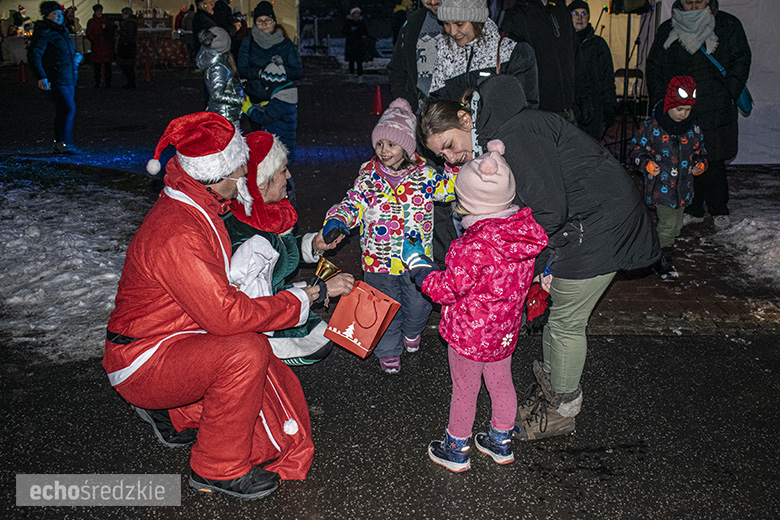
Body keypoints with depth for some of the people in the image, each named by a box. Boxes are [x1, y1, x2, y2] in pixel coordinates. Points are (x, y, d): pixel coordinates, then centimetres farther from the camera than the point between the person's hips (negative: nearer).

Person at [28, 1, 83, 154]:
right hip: (56, 79, -9)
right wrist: (41, 77, -24)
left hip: (69, 78, 9)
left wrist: (76, 56, 15)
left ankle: (59, 143, 18)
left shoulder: (63, 31, 19)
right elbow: (34, 54, -17)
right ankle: (63, 142, -13)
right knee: (68, 108, -17)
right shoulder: (43, 32, -9)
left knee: (63, 111, 11)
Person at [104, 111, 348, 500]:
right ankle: (219, 469, -12)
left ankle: (172, 415, 20)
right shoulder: (177, 235, -28)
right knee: (246, 351, -32)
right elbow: (226, 315, -31)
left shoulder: (196, 207, 4)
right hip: (142, 362, -9)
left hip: (177, 341, 9)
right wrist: (299, 301, -19)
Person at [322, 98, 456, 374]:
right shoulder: (369, 175, -5)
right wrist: (337, 221, -23)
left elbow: (447, 189, -6)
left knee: (418, 303, 17)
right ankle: (388, 350, 34)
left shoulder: (422, 173, -5)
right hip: (379, 258, 0)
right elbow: (353, 203, -5)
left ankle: (412, 331, 51)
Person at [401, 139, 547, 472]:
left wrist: (417, 263, -8)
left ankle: (456, 449, 33)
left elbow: (446, 290, -23)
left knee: (464, 390, 13)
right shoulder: (526, 230, -9)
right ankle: (501, 442, 44)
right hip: (505, 330, 7)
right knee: (501, 383, 24)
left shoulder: (473, 247, -32)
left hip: (470, 334, -7)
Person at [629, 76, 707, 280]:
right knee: (667, 223, -3)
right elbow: (635, 151, -3)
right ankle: (663, 261, 14)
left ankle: (665, 249, 30)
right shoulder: (652, 127, -9)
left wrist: (700, 164, -2)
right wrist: (647, 164, -20)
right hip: (661, 185, -5)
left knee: (677, 224, 12)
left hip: (683, 187, 5)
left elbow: (700, 150, 19)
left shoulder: (693, 128, 4)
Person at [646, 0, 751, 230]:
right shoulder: (667, 30, 9)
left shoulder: (728, 26, 6)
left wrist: (728, 95, -5)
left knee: (714, 162, 0)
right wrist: (660, 99, 2)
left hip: (716, 110, -1)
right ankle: (693, 210, 15)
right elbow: (653, 67, 13)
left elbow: (741, 61, 7)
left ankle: (719, 211, 15)